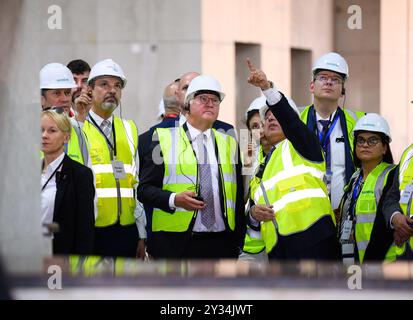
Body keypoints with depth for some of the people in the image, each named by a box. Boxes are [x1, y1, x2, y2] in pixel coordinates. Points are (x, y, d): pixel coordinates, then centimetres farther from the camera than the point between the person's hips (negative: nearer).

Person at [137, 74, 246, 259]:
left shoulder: (229, 144, 17)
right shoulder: (164, 139, 5)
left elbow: (238, 196, 19)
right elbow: (144, 189, 2)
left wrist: (237, 242, 11)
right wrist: (174, 200, -17)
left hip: (220, 245, 3)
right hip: (174, 244, -3)